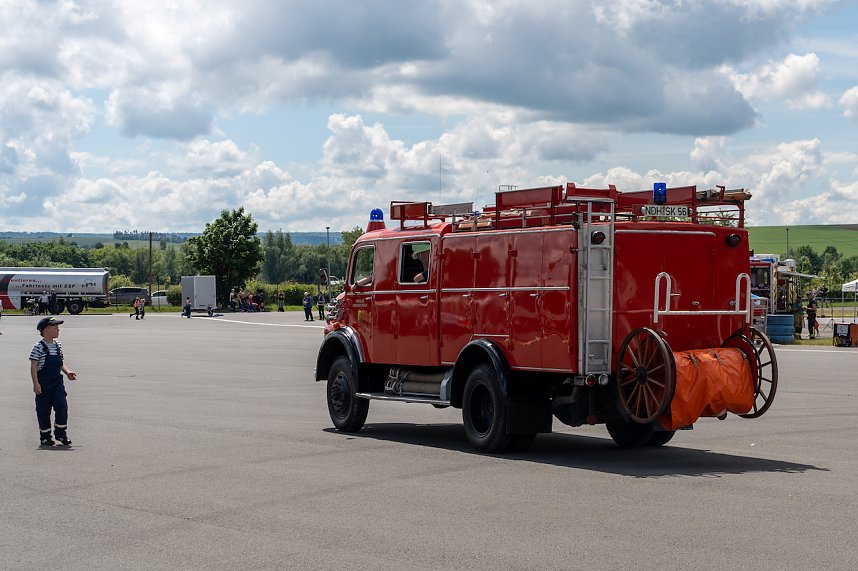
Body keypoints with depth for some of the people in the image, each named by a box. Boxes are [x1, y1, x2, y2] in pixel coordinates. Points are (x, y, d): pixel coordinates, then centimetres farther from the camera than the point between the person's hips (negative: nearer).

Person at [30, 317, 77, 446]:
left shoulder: (58, 345, 10)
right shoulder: (38, 347, -10)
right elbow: (34, 366, -12)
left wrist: (67, 372, 3)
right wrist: (36, 383, -18)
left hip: (57, 382, 5)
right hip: (43, 384, -5)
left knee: (62, 406, -6)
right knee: (43, 410, 4)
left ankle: (61, 433, 7)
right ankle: (45, 436, 16)